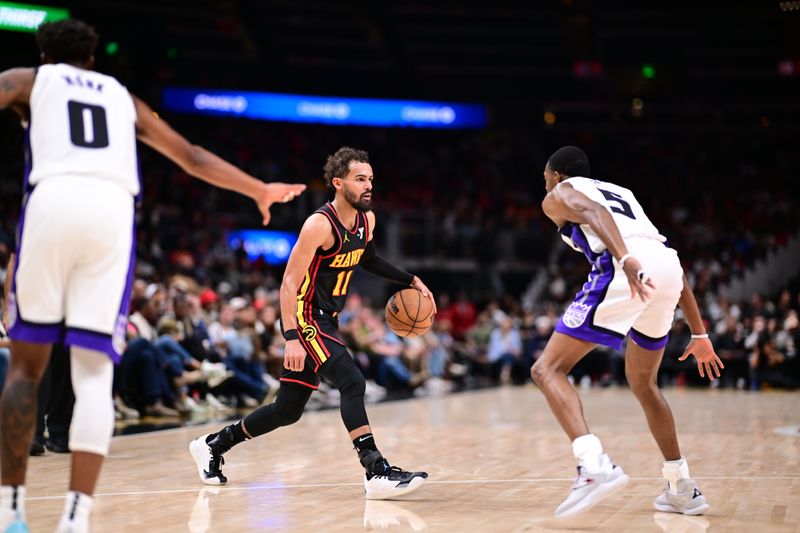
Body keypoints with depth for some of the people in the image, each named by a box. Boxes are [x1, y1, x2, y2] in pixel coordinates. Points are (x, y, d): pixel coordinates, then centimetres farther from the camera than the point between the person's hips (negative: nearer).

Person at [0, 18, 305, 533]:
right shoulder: (122, 96, 32)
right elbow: (192, 157, 35)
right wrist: (259, 190, 44)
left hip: (53, 201, -1)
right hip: (113, 208, 2)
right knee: (94, 374, -1)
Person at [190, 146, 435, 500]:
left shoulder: (367, 219, 5)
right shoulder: (320, 225, -19)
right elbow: (289, 283, -21)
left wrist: (409, 280, 17)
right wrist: (291, 338, -30)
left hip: (326, 321, 9)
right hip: (304, 318, -9)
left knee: (288, 410, 13)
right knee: (352, 381, -24)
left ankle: (212, 445, 30)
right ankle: (377, 473, -25)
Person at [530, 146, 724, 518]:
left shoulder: (558, 195, 21)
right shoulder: (620, 193, 39)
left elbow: (593, 211, -6)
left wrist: (625, 259, -24)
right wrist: (699, 335, 34)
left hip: (624, 268, -7)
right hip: (667, 265, 7)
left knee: (548, 369, -2)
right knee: (642, 384, 27)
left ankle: (594, 465, -24)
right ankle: (683, 489, 27)